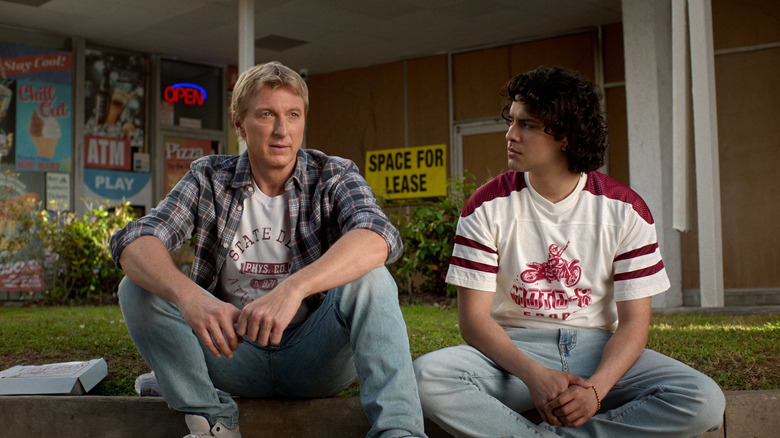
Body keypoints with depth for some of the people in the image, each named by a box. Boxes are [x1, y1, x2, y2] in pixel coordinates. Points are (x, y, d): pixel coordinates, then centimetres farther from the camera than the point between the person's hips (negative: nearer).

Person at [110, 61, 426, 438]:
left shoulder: (333, 176, -4)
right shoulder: (210, 179, -1)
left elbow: (378, 237, -27)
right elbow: (134, 241, -17)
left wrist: (294, 287, -45)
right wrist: (187, 295, -40)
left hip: (314, 357, -1)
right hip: (232, 351, 2)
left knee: (369, 279, -27)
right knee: (138, 288, -16)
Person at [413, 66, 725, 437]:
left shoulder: (624, 209, -2)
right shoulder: (488, 206, -3)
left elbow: (633, 320, -4)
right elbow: (474, 317, -8)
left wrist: (596, 387, -24)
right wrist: (533, 374, -26)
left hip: (596, 348, 1)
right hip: (514, 350, -1)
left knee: (705, 401, -26)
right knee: (427, 376, -32)